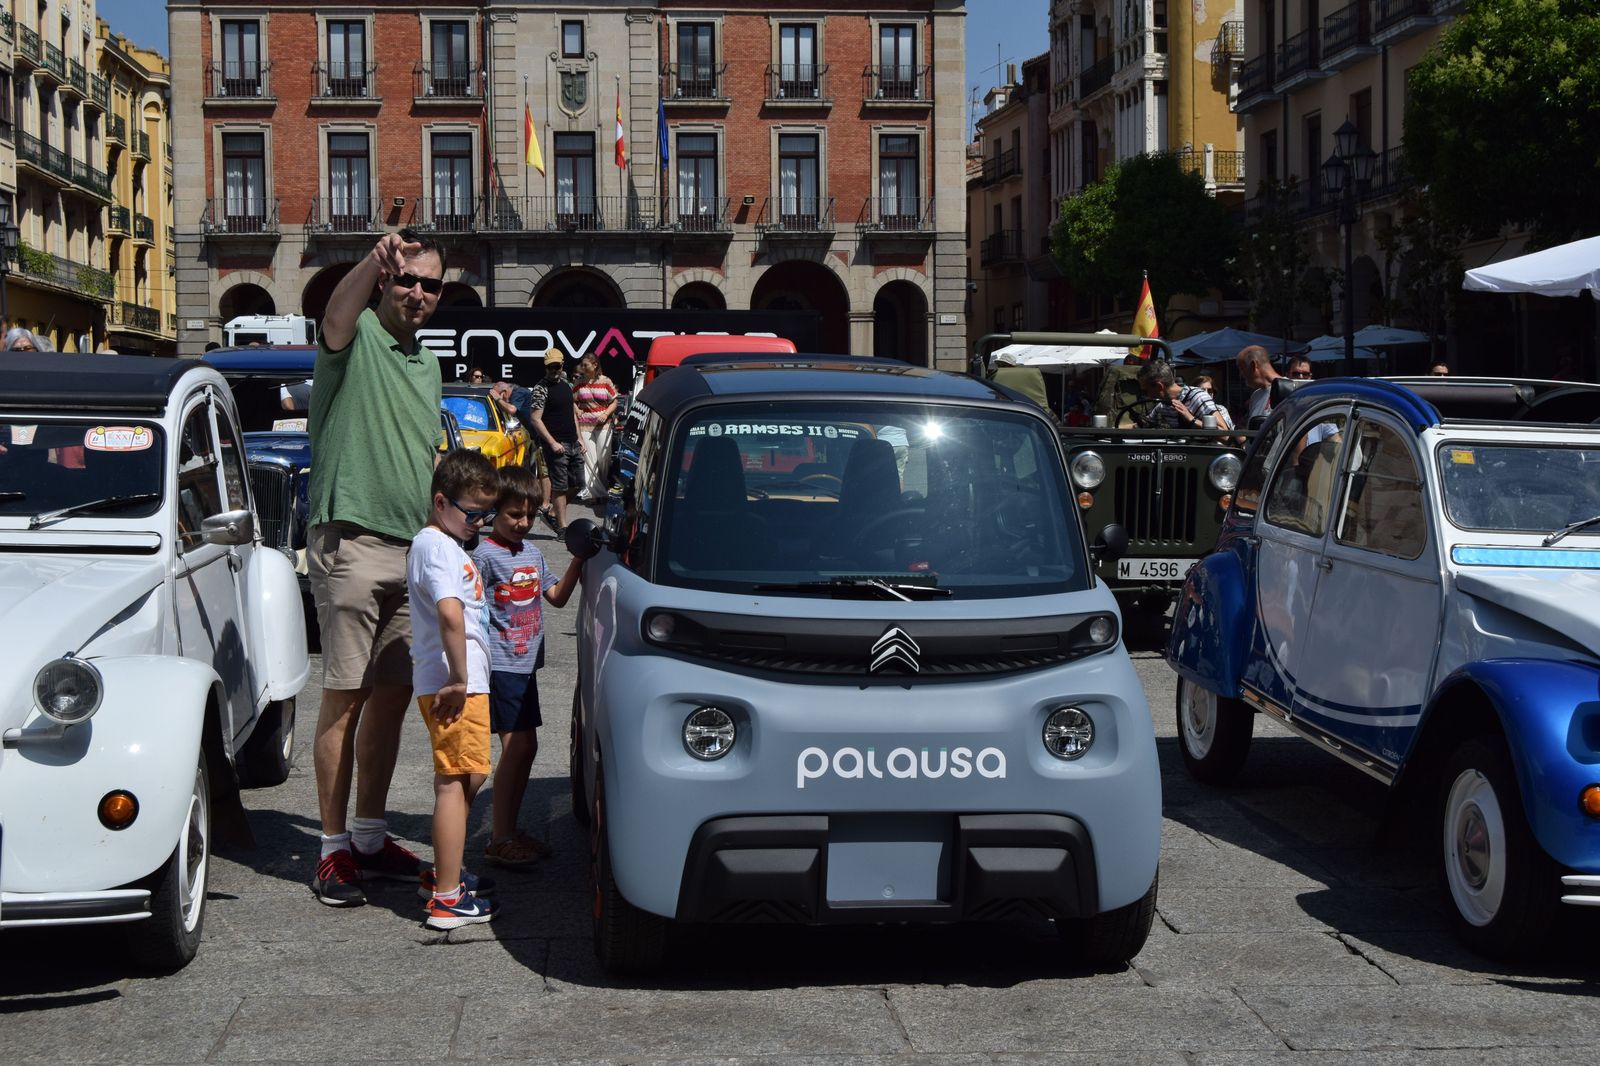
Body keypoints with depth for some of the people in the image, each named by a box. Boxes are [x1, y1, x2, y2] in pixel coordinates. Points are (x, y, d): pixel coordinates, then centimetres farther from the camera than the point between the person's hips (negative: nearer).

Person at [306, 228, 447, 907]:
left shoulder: (428, 364, 18)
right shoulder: (356, 338, -5)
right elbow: (336, 316, -31)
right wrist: (374, 261, -49)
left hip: (413, 549, 7)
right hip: (351, 541, -7)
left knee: (392, 697, 11)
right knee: (345, 696, -5)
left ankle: (371, 835, 21)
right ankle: (334, 847, 0)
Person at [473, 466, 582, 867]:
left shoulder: (532, 552, 13)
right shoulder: (486, 555, -10)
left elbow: (557, 596, 20)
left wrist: (578, 562, 7)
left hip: (526, 664, 8)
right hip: (500, 665, -8)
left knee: (526, 747, 10)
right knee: (516, 746, -11)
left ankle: (510, 828, 20)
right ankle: (499, 839, -7)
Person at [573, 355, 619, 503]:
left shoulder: (606, 382, 1)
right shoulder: (580, 382, 6)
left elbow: (614, 402, 4)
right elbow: (572, 401, 14)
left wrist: (606, 414, -12)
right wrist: (576, 410, -6)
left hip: (603, 425, -1)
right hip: (585, 426, 1)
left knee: (603, 459, 2)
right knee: (588, 459, -2)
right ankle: (594, 492, 0)